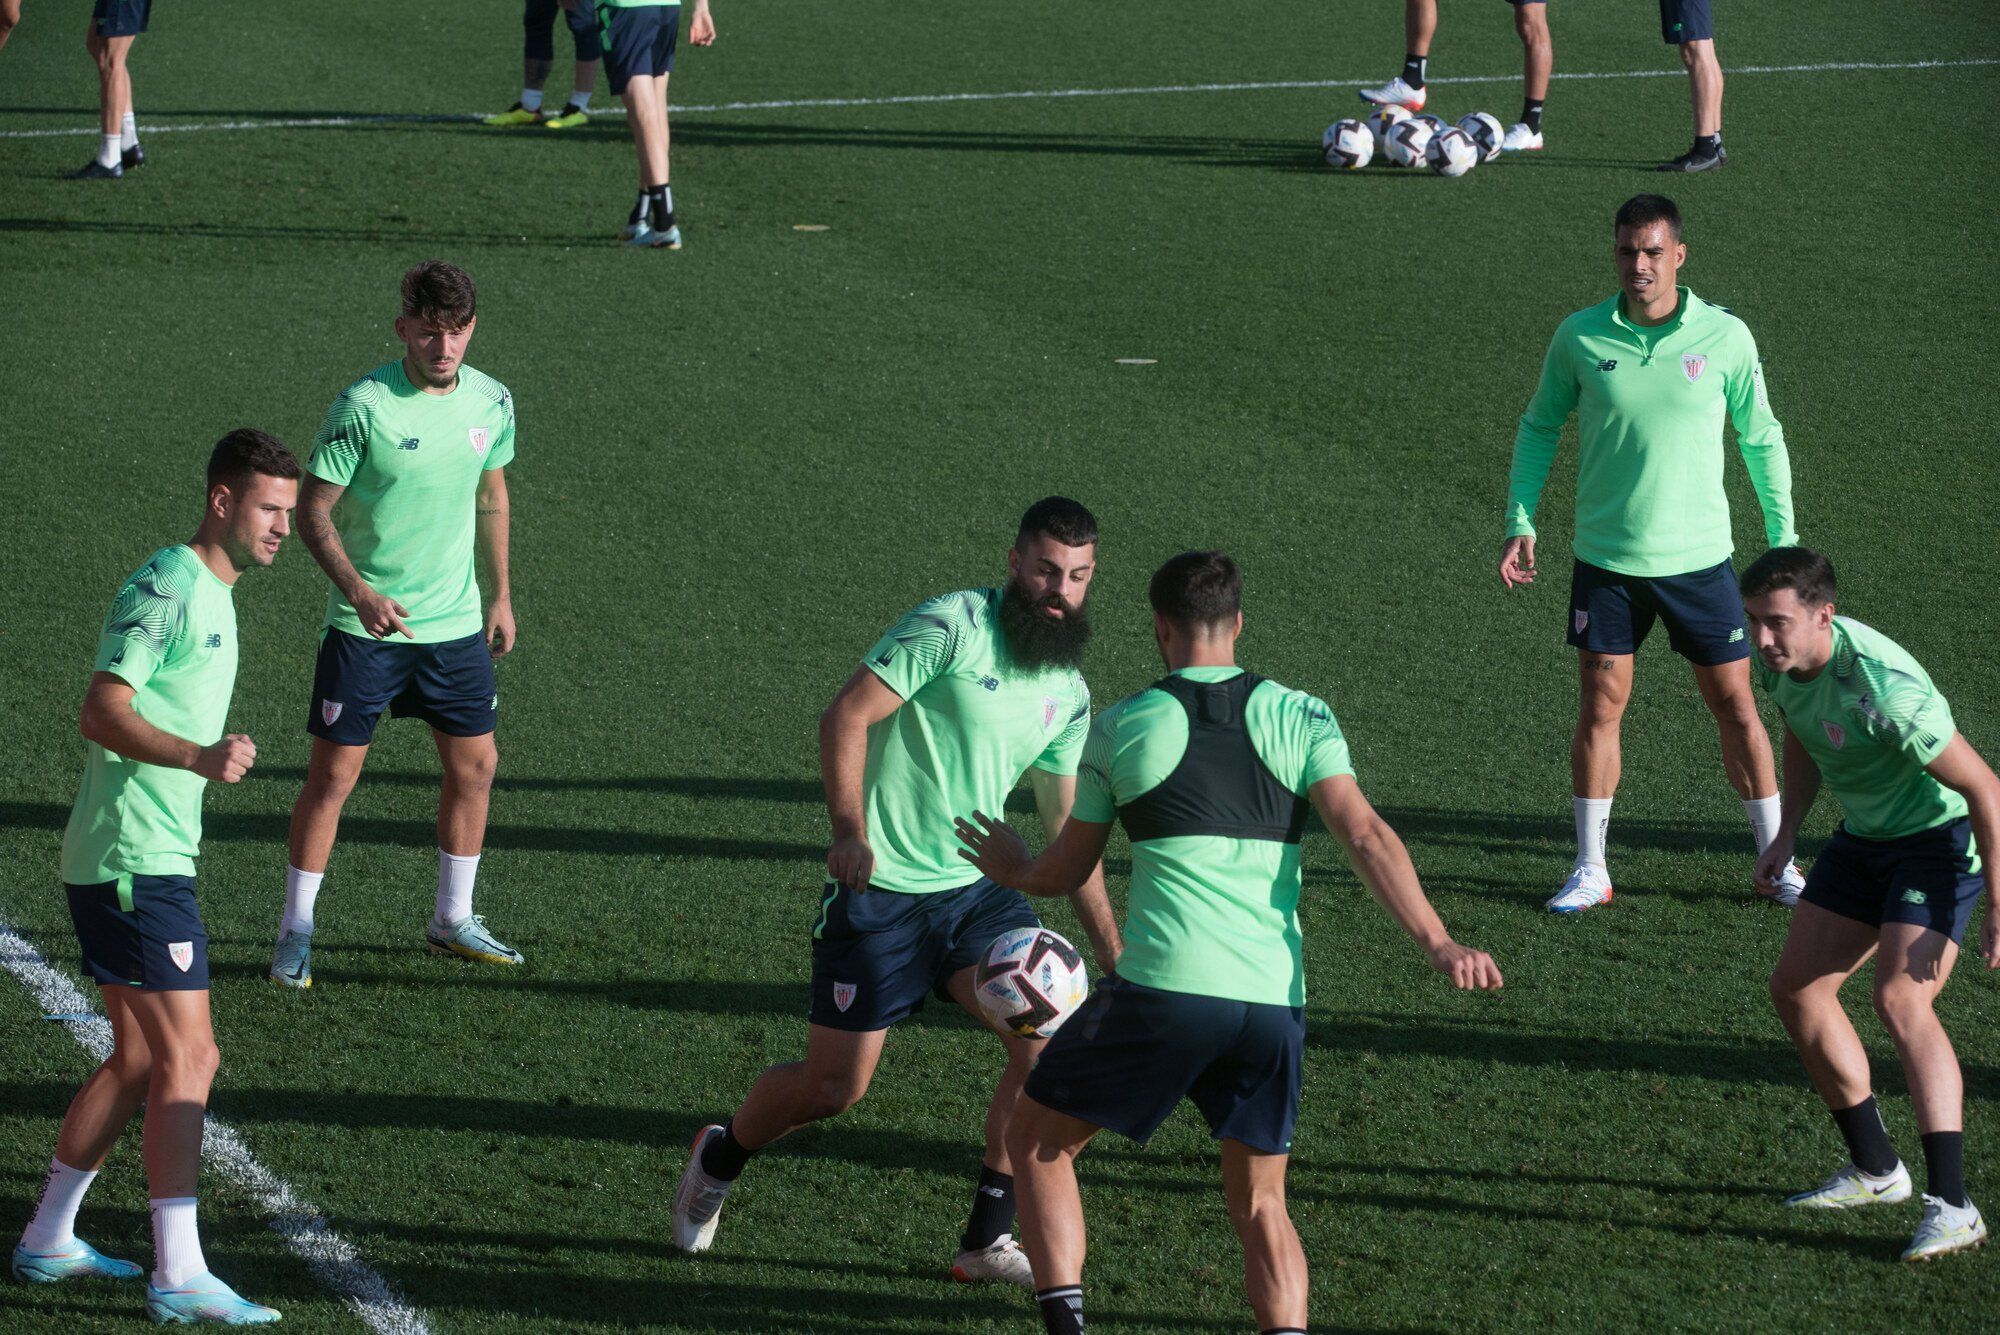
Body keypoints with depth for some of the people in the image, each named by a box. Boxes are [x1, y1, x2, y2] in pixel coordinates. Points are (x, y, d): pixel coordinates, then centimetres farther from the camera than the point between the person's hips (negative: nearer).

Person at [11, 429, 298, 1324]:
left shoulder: (209, 595, 17)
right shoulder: (166, 589, -14)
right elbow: (101, 713, -24)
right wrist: (199, 757, -35)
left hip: (148, 859, 10)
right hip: (133, 864, -10)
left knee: (141, 1062, 15)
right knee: (185, 1061, -11)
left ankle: (47, 1241, 24)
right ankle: (179, 1277, -11)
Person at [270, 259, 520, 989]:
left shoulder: (492, 402, 0)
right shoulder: (363, 407, -17)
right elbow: (313, 510, -14)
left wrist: (500, 596, 18)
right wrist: (359, 591, -26)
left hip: (457, 622, 5)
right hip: (365, 627, -5)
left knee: (475, 763, 11)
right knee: (334, 772, -3)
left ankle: (452, 918, 27)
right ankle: (295, 929, 9)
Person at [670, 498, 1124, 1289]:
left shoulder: (1069, 694, 8)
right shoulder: (953, 628, -13)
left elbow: (1069, 834, 15)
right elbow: (845, 717, -16)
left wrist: (1112, 951, 11)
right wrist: (849, 830, -27)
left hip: (976, 889, 6)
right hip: (880, 890, -6)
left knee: (1046, 1034, -16)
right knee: (833, 1088, -1)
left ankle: (989, 1239, -4)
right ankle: (719, 1160, 31)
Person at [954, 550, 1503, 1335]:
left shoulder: (1120, 729, 8)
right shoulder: (1300, 717, 9)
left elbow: (1065, 872, 18)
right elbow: (1365, 837, -4)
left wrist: (1010, 871, 39)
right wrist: (1438, 944, -7)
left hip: (1162, 987, -2)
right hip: (1275, 1002, 3)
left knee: (1038, 1143, 18)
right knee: (1260, 1206, 18)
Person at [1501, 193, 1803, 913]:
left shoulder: (1726, 337, -6)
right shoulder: (1579, 337, -4)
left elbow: (1762, 438, 5)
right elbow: (1539, 426, 9)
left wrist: (1784, 541, 5)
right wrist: (1521, 522, 1)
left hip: (1700, 557, 0)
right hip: (1606, 557, 0)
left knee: (1736, 705, 4)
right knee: (1601, 705, 2)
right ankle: (1590, 870, 13)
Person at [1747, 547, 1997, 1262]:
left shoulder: (1883, 687, -34)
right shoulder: (1780, 658, -8)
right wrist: (1788, 832, 6)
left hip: (1939, 839, -9)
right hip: (1863, 837, 9)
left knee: (1900, 1000, -26)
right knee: (1796, 988, 8)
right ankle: (1875, 1171, 22)